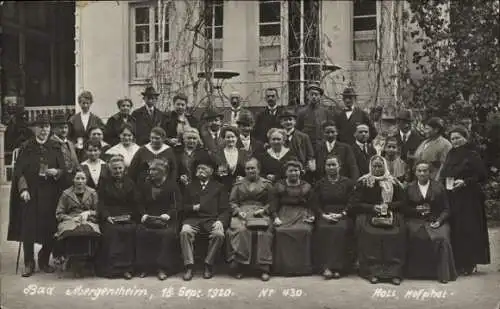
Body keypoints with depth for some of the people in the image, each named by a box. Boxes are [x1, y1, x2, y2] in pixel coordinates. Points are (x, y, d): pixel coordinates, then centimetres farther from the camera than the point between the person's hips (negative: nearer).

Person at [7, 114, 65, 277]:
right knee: (28, 228, -4)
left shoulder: (55, 147, 7)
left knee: (49, 228, 0)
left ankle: (44, 260, 19)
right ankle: (29, 263, 9)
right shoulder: (27, 147, 2)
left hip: (50, 194, 1)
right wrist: (23, 189, -14)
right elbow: (19, 170, -1)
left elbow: (63, 170, 5)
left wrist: (56, 172, -17)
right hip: (30, 193, -1)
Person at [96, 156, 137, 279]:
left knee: (130, 230, -30)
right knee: (111, 231, -32)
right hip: (109, 218, -1)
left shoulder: (130, 183, 18)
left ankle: (126, 267, -23)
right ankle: (112, 267, -23)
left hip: (127, 218, 1)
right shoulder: (104, 183, 13)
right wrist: (107, 216, -12)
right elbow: (101, 203, 4)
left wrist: (130, 215, -6)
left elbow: (134, 204, 13)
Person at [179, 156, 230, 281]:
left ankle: (208, 265, -17)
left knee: (219, 234, -33)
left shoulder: (219, 187, 18)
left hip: (212, 219, -1)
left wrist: (220, 221, -13)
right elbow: (183, 207, 17)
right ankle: (189, 266, -26)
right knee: (185, 231, -32)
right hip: (193, 219, 1)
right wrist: (192, 207, -5)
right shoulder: (190, 186, 24)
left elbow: (225, 209, 8)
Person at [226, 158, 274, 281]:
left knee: (263, 232, -34)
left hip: (260, 214, -1)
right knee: (239, 230, -33)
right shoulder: (238, 184, 22)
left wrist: (263, 210, -8)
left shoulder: (266, 184, 17)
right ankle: (238, 267, -27)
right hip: (242, 213, 1)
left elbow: (270, 203, 11)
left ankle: (264, 268, -29)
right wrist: (239, 211, -4)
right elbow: (232, 202, 14)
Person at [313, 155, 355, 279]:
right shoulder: (320, 184, 16)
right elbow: (316, 204, 8)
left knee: (341, 229, -34)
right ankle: (326, 267, -31)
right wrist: (324, 215, -9)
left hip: (343, 216, -1)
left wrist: (341, 214, -12)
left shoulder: (348, 183, 11)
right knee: (322, 229, -31)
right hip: (324, 216, 1)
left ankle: (337, 267, -30)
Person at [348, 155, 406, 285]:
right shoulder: (363, 182, 9)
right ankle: (373, 271, -26)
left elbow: (401, 201, 12)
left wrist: (388, 206, -6)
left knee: (396, 232, -30)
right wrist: (372, 208, -9)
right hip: (369, 215, -1)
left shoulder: (393, 182, 14)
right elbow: (355, 204, 4)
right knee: (369, 233, -33)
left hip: (390, 215, 1)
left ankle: (394, 271, -25)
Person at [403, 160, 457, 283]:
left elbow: (446, 209, 8)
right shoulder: (410, 188, 13)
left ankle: (443, 273, -16)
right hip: (416, 221, 1)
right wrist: (417, 210, -8)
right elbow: (404, 209, 10)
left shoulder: (439, 187, 11)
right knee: (417, 237, -29)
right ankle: (417, 272, -13)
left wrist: (439, 221, -10)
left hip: (435, 221, 0)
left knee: (442, 238, -29)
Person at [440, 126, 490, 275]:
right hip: (452, 199, 6)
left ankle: (468, 264, 3)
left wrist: (465, 181, -18)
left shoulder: (472, 155, -5)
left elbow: (482, 175, -10)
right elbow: (443, 175, 21)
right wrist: (446, 182, 3)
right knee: (454, 230, 4)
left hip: (468, 199, -5)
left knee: (467, 230, -5)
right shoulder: (450, 155, 13)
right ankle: (456, 262, 11)